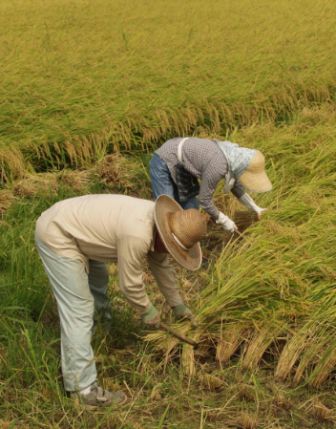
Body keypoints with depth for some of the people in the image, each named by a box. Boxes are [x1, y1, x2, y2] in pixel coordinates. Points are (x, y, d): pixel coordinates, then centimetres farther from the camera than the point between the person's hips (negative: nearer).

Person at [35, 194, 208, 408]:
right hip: (56, 236, -10)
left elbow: (162, 264, 14)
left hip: (68, 223, 10)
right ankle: (82, 387, -7)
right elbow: (130, 284, -17)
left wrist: (177, 304, 22)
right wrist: (147, 311, 1)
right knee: (78, 310, -12)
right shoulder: (137, 236, -31)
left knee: (98, 284, 29)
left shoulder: (159, 220, -2)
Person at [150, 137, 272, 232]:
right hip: (164, 162, -9)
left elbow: (234, 184, 14)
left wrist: (254, 207, 15)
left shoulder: (234, 156, -6)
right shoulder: (217, 166, -32)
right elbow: (204, 200, -21)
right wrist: (223, 220, -8)